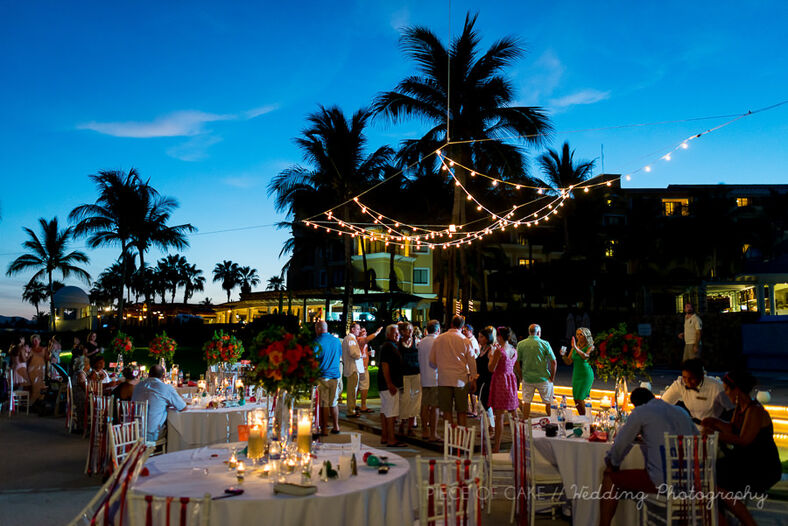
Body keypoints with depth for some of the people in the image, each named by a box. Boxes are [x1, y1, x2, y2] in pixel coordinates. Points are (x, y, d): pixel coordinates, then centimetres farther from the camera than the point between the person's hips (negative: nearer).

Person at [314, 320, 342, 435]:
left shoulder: (317, 342, -12)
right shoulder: (337, 340, 6)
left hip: (322, 376, -5)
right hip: (335, 375, 5)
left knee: (323, 404, 2)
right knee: (334, 403, 15)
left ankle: (324, 429, 6)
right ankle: (336, 427, 22)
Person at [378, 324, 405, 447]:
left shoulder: (394, 346, 19)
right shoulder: (387, 346, -13)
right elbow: (384, 365, -20)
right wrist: (390, 384, -24)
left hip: (391, 384, 11)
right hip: (390, 384, -11)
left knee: (385, 411, 12)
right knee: (391, 412, -11)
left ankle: (384, 437, 16)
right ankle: (391, 440, -11)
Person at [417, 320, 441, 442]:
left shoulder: (421, 342, 9)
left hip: (424, 378, 6)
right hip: (435, 378, -6)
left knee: (425, 405, 11)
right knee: (435, 407, -3)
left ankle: (425, 431, 18)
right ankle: (433, 434, -2)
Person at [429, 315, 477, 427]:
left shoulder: (439, 339, 3)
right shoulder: (465, 341, -1)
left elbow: (431, 360, 10)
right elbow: (471, 362, 4)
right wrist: (473, 380, 13)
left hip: (444, 379, 1)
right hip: (460, 379, -1)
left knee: (447, 411, 4)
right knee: (462, 411, 5)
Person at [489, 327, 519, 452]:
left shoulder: (499, 351, -14)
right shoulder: (514, 351, 8)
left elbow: (491, 369, -14)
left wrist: (491, 356, 2)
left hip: (500, 381, -7)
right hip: (511, 380, 7)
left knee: (499, 415, -5)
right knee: (513, 413, 15)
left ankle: (497, 446, -4)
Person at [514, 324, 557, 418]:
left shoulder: (521, 344, 0)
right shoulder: (544, 344, -6)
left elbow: (516, 363, 0)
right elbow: (554, 362, -7)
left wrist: (521, 376, 9)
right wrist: (552, 377, 2)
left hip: (527, 378, 2)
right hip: (543, 378, -2)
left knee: (526, 402, 10)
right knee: (548, 402, 9)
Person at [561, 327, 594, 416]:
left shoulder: (590, 347, -10)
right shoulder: (574, 347, 6)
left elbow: (585, 356, -31)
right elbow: (568, 362, 6)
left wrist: (575, 348, -40)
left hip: (586, 375, -6)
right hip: (576, 374, 6)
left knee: (579, 398, -10)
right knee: (576, 399, 9)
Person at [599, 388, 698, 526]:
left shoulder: (640, 412, -1)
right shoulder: (682, 412, 16)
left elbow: (620, 445, 2)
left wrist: (612, 465, 21)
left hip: (661, 481, -7)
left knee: (609, 479, 7)